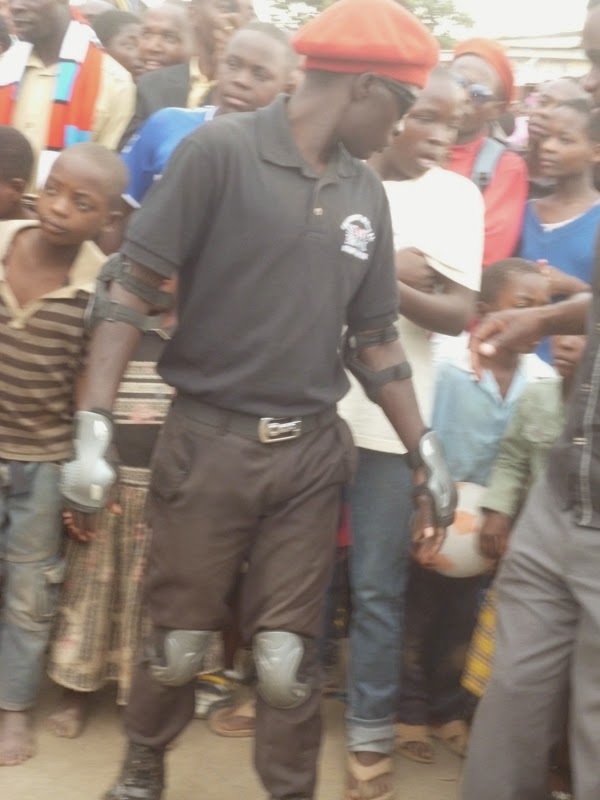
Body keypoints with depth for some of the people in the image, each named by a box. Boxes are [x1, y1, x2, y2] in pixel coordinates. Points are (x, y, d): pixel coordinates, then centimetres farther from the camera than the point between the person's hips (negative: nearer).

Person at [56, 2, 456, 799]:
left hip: (311, 451, 4)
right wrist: (94, 429, -18)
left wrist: (428, 453, 11)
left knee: (288, 657, 6)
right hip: (206, 439, -3)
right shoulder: (222, 149, -10)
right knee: (178, 642, 10)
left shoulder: (366, 193, 8)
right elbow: (133, 287, -12)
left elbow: (373, 337, 14)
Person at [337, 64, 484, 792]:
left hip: (392, 416, -1)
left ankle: (370, 727, 19)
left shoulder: (458, 196, 1)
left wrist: (385, 284, -19)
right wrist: (390, 267, -15)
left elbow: (460, 315, -4)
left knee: (377, 586, 5)